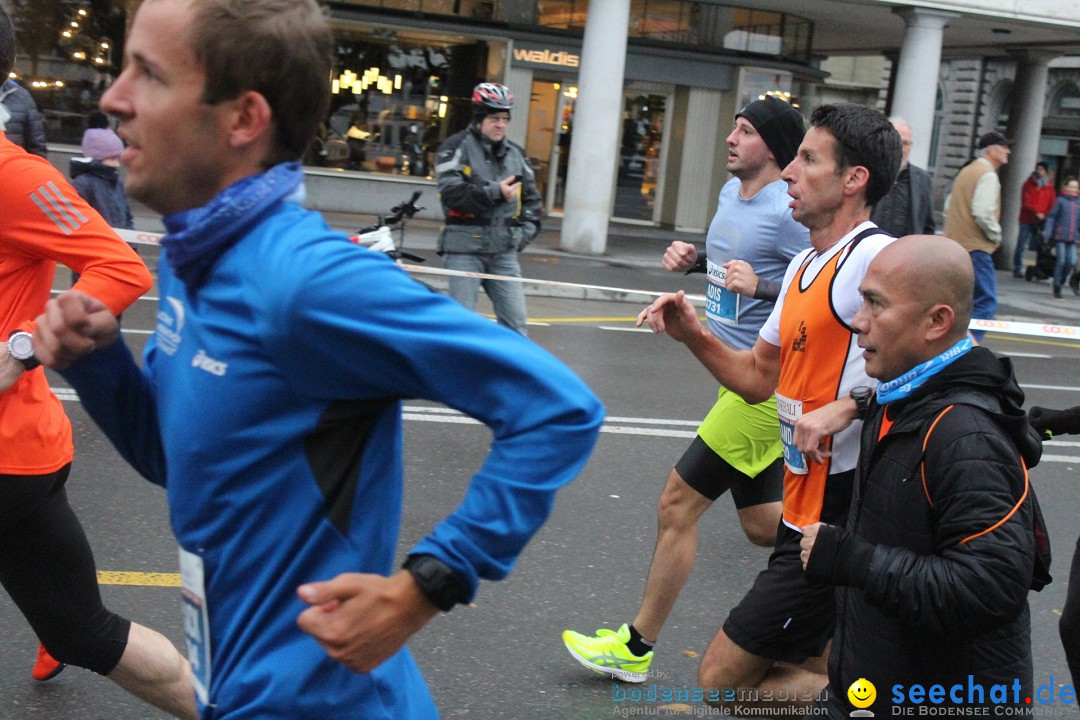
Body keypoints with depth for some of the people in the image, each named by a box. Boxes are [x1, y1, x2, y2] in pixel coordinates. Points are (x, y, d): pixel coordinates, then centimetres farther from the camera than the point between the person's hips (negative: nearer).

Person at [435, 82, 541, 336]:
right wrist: (495, 192, -21)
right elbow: (451, 193, -16)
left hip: (504, 250, 4)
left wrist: (527, 229, 8)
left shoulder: (515, 153, 14)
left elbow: (530, 197, 24)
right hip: (465, 249, -4)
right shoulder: (457, 147, -3)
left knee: (515, 320, 0)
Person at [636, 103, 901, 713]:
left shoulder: (874, 256, -18)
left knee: (723, 681, -4)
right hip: (806, 508, 10)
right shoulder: (803, 265, 12)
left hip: (839, 521, -10)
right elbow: (760, 377, 19)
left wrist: (848, 406, -30)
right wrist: (693, 335, 4)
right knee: (807, 671, 22)